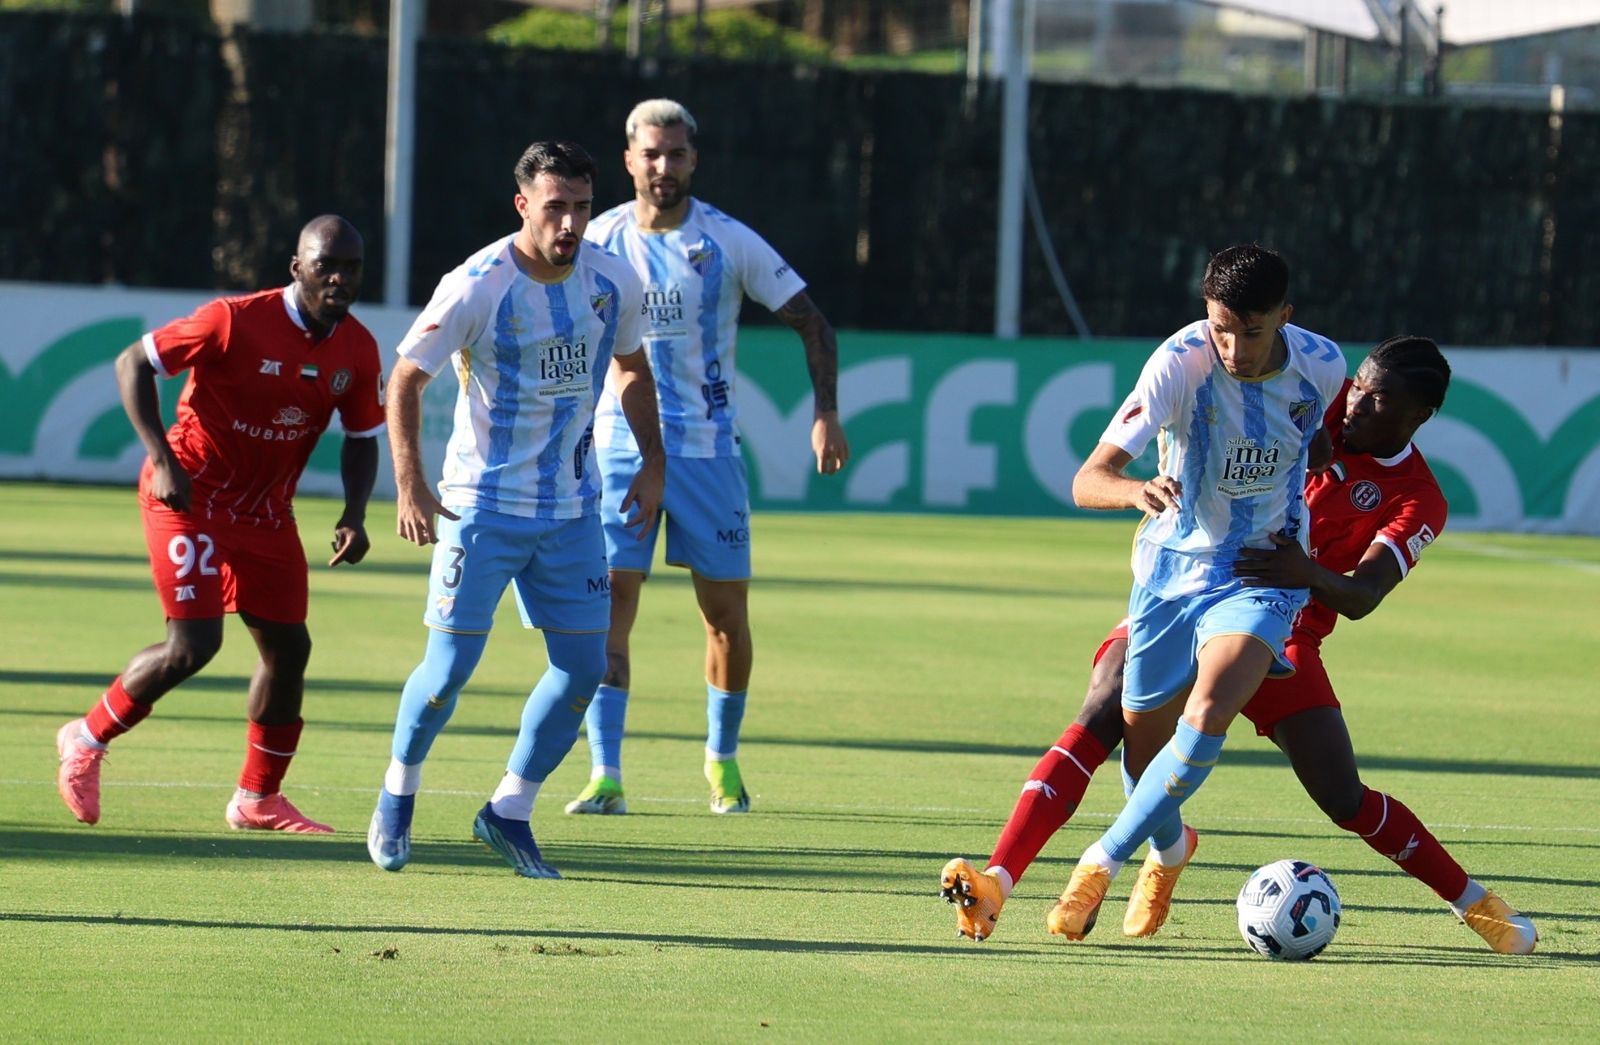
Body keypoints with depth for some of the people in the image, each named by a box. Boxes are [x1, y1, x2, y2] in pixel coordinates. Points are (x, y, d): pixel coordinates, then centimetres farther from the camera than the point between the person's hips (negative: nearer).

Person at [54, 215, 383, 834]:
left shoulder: (357, 351, -4)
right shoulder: (236, 321, -21)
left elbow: (362, 439, 11)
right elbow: (133, 363, -15)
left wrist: (355, 514, -6)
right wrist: (163, 460, -22)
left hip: (266, 511, 7)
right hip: (192, 494, -6)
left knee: (288, 648, 6)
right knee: (193, 644, -16)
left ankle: (258, 799, 20)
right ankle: (87, 740, 6)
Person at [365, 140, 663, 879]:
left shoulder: (614, 284, -3)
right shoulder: (477, 287, -16)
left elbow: (632, 371, 16)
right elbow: (405, 380, -9)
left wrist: (652, 464, 9)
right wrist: (410, 486, -18)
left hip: (573, 511, 4)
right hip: (483, 506, -4)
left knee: (582, 669, 0)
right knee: (450, 670, -5)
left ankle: (509, 812, 16)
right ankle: (398, 794, 21)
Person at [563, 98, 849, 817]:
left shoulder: (728, 243, -3)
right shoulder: (599, 243, 1)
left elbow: (811, 322, 3)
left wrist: (826, 415, -6)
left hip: (707, 452, 0)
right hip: (617, 452, 0)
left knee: (726, 614, 5)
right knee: (607, 609, -11)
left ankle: (723, 761, 25)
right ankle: (605, 777, -12)